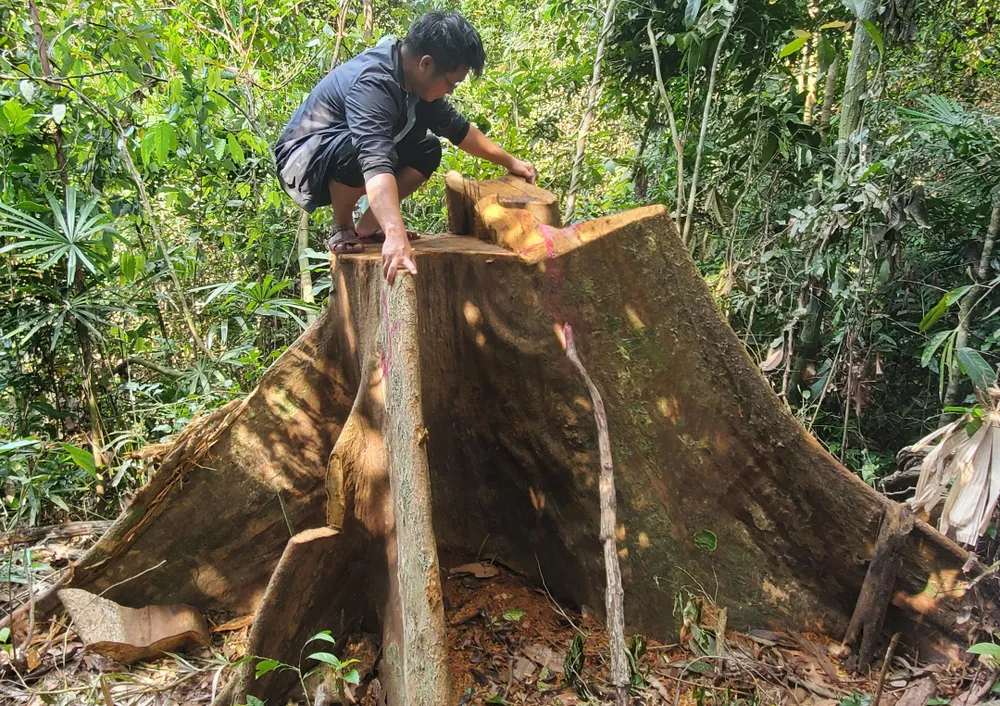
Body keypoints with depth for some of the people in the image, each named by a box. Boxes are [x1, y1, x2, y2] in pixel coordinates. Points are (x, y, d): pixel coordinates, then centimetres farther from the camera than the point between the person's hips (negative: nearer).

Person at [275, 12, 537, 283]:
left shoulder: (414, 78, -5)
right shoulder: (372, 83, -33)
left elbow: (457, 127, 9)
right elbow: (375, 162, -47)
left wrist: (510, 162, 14)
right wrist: (396, 236, -58)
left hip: (345, 162, 9)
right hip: (303, 162, -9)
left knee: (427, 150, 2)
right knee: (358, 149, -37)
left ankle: (366, 227, 3)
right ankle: (341, 229, -10)